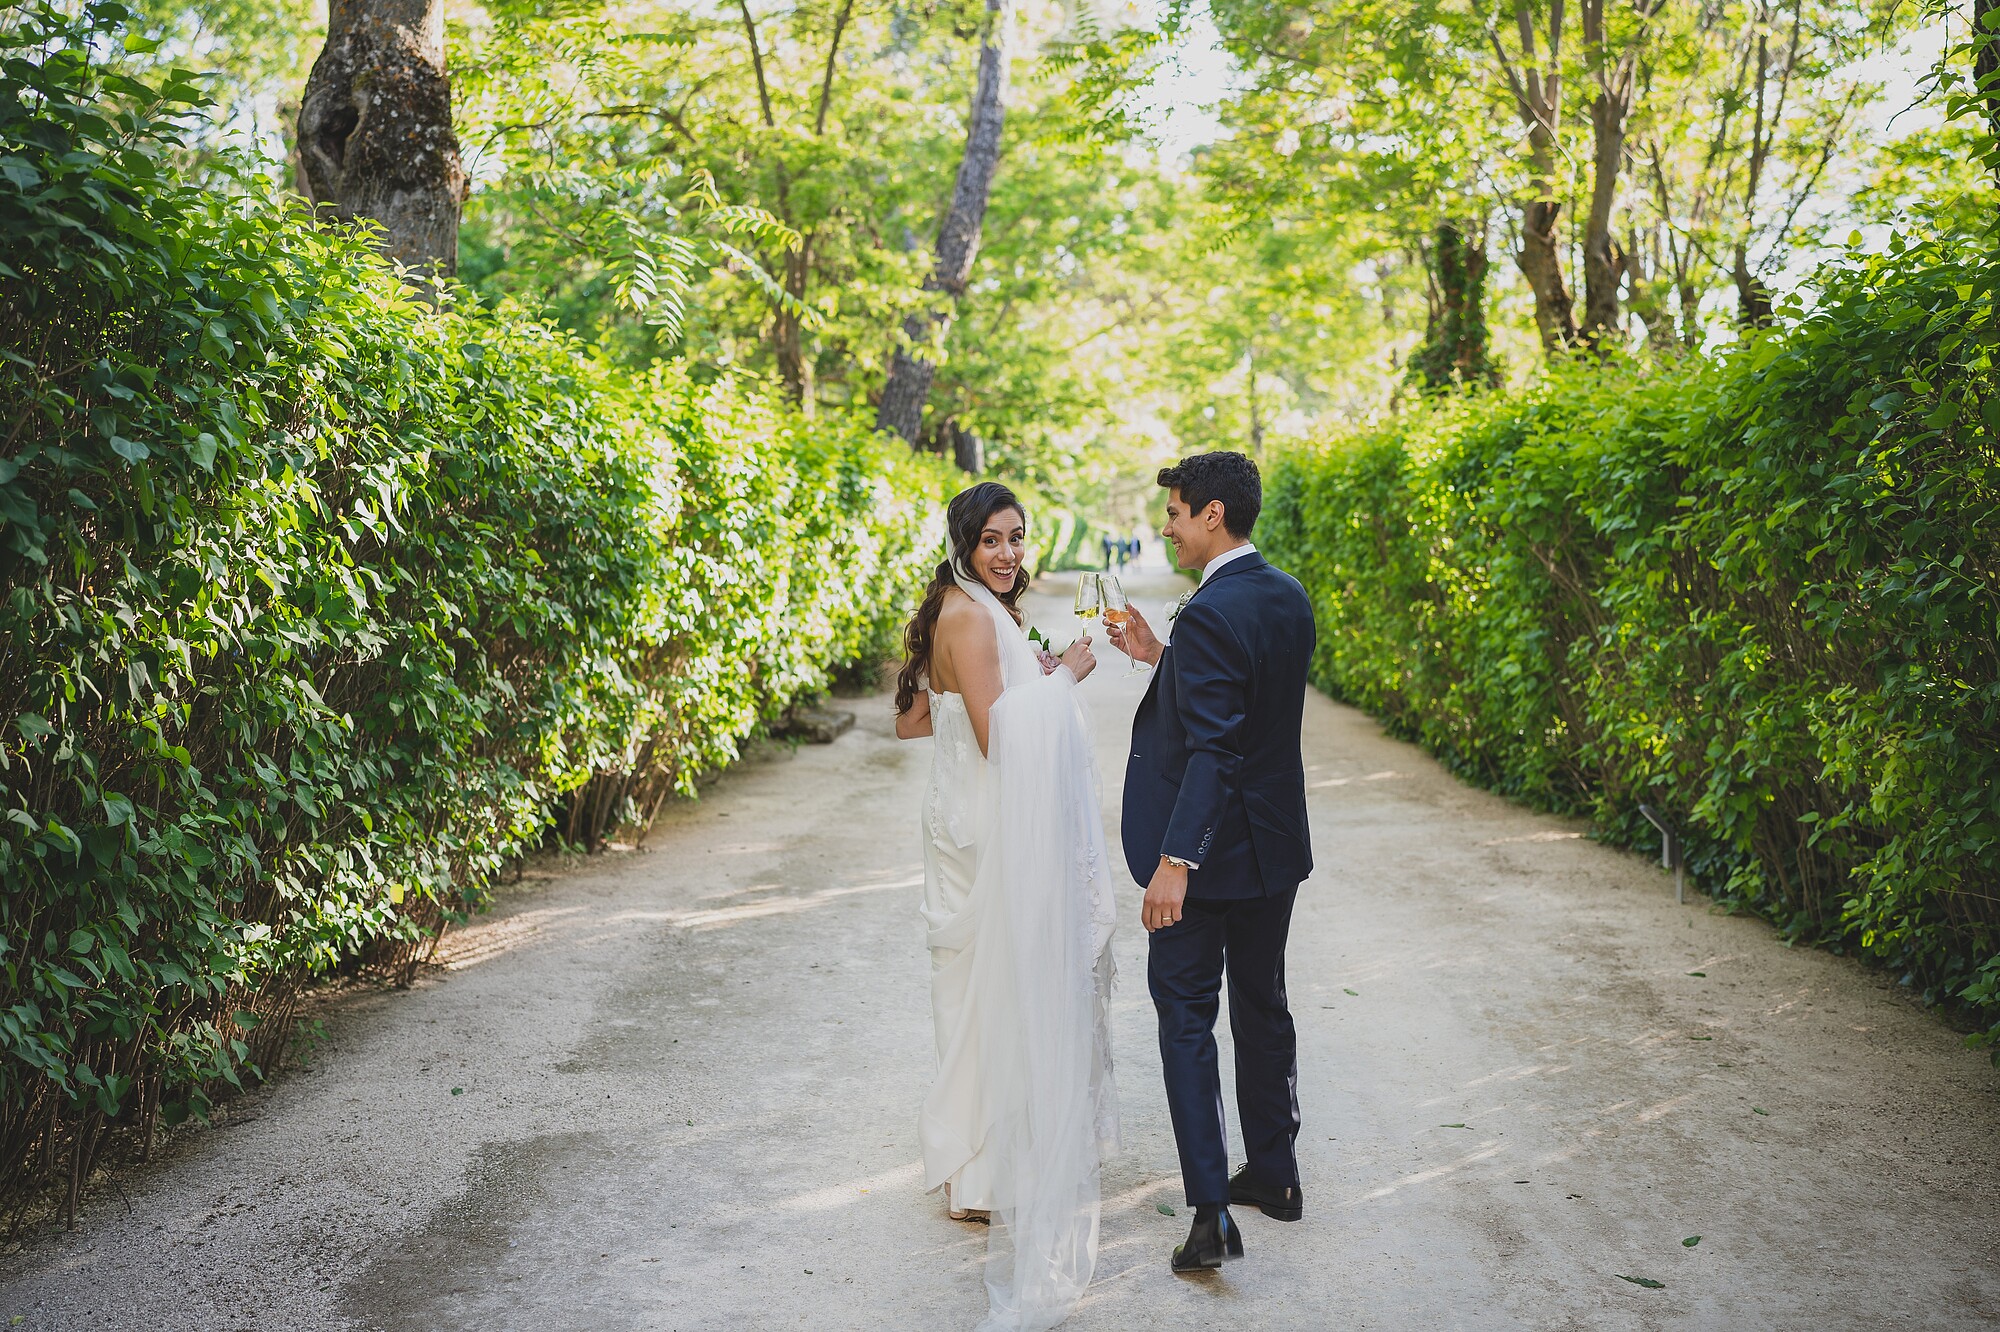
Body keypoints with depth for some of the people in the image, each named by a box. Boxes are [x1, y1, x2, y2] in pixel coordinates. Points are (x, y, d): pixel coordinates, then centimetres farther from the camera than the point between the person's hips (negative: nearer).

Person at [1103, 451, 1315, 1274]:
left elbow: (1211, 752, -27)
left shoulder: (1208, 614, -22)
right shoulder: (1289, 597, 5)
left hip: (1210, 849, -8)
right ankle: (1274, 1174, 33)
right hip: (1276, 844, 9)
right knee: (1262, 1006, 20)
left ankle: (1211, 1212, 1)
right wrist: (1160, 657, 11)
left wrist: (1174, 861, -27)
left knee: (1186, 1017, 1)